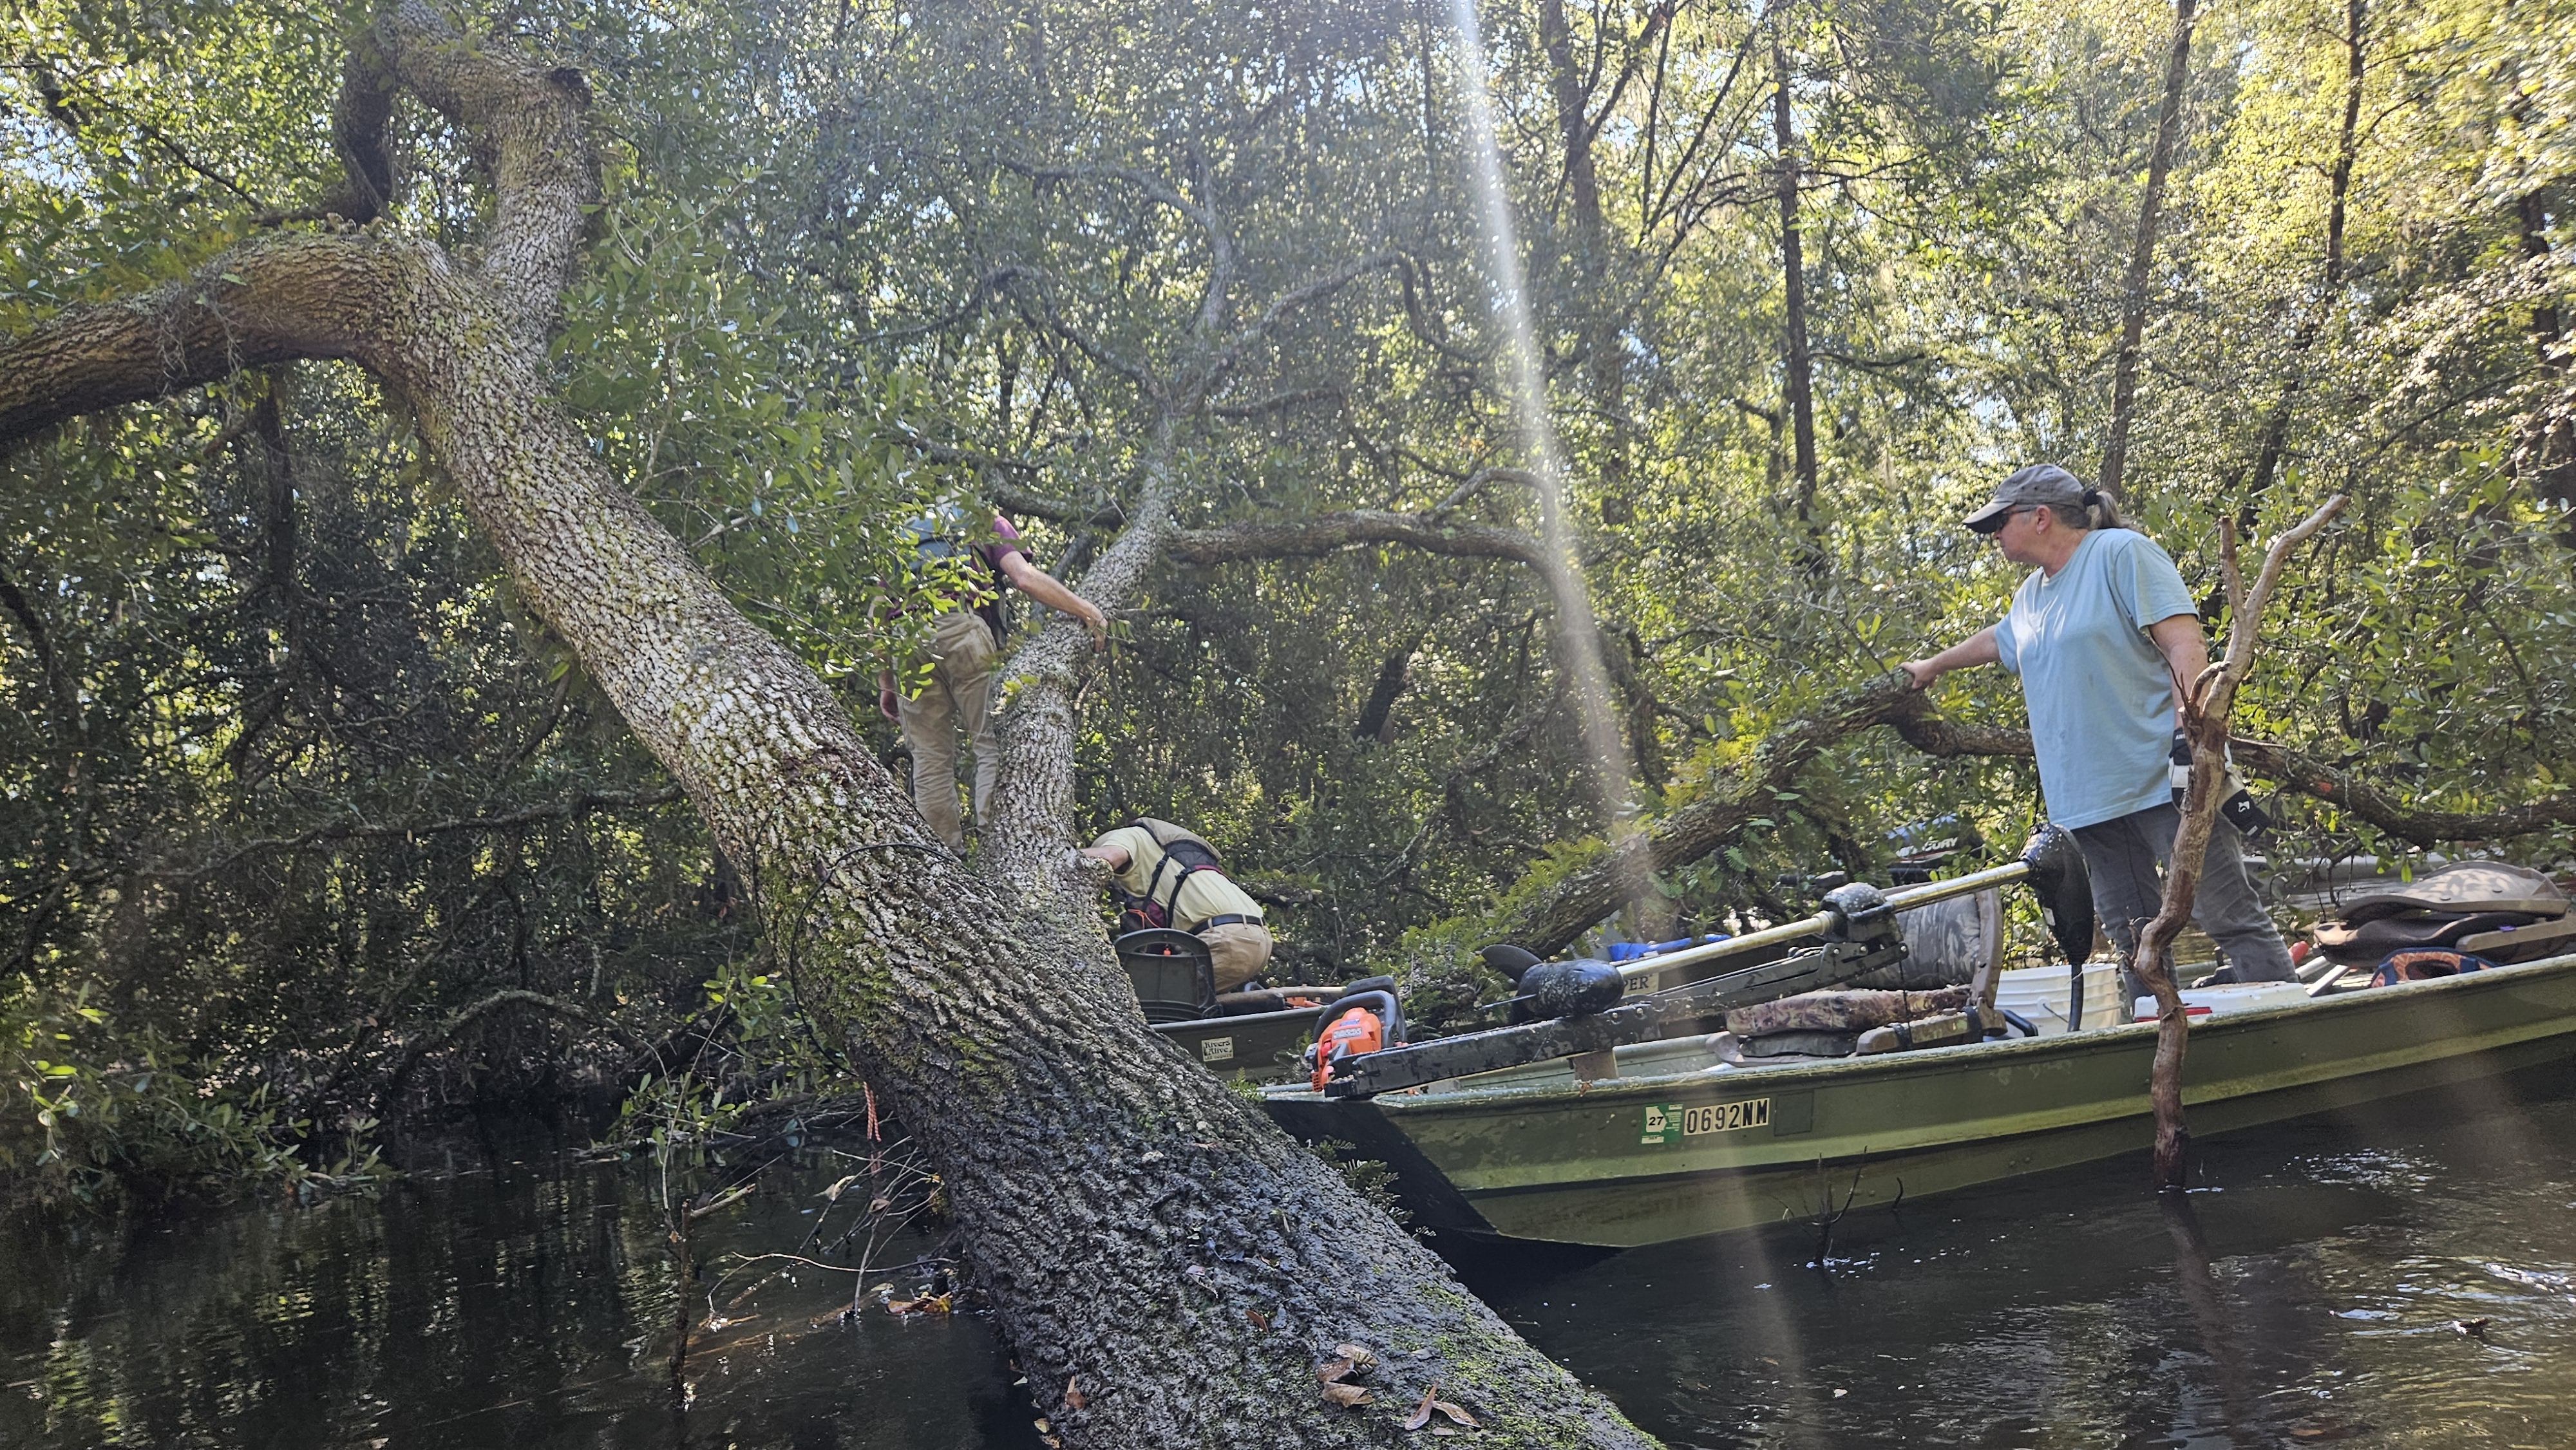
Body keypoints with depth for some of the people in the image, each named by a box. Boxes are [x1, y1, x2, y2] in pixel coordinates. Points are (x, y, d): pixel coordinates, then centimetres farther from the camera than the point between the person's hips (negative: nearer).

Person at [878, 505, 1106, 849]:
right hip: (962, 628, -3)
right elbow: (1025, 578, 5)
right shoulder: (988, 524, 26)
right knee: (994, 744, -2)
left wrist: (885, 685, 25)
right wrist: (1090, 612, 8)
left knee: (931, 758, 6)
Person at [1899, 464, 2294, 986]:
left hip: (2160, 781, -8)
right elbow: (1994, 640, 43)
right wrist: (1933, 666, 59)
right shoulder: (2031, 595, 20)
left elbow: (2186, 645, -13)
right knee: (2131, 942, 6)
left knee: (2229, 917, -7)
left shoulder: (2121, 552, -4)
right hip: (2087, 800, 8)